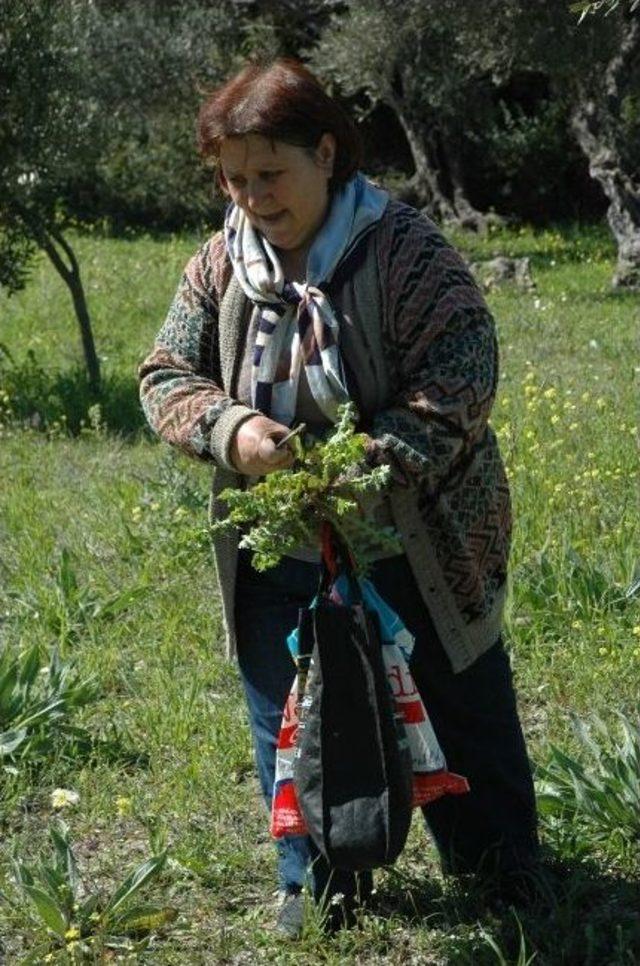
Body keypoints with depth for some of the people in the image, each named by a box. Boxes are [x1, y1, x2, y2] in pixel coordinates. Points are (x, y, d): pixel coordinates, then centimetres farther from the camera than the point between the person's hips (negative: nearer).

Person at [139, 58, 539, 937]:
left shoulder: (402, 247, -16)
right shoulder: (223, 262, -2)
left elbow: (463, 369, -20)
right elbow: (167, 374, 2)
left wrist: (374, 461, -32)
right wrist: (230, 431, -20)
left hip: (414, 550, -4)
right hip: (276, 560, 4)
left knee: (463, 713, 12)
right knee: (291, 731, 13)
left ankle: (500, 867, 33)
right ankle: (316, 888, 31)